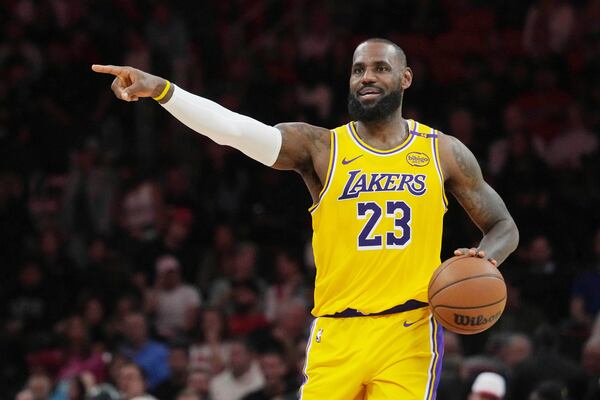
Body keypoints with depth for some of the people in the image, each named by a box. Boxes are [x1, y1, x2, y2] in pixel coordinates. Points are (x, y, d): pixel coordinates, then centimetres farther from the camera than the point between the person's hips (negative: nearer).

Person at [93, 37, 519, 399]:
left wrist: (484, 260, -8)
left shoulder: (444, 152, 8)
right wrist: (161, 90, -27)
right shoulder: (320, 148, 3)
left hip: (409, 333, -1)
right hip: (337, 334, 1)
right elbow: (237, 129, -12)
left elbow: (504, 228, 16)